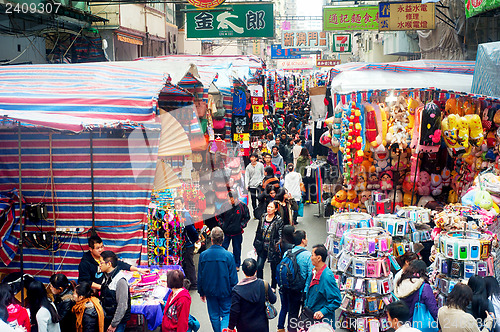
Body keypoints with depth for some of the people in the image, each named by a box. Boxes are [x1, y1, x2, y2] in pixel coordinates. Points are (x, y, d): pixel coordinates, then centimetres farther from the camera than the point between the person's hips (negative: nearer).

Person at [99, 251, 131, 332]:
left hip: (118, 322, -8)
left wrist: (114, 324, -17)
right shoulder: (106, 277, 7)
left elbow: (122, 306, -21)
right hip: (107, 320, 8)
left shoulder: (120, 280, -20)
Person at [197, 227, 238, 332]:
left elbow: (200, 277, -2)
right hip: (225, 292, -2)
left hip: (210, 291, 2)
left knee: (214, 316, 17)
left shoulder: (203, 255, -11)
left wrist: (201, 292, 12)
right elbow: (233, 278, -10)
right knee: (226, 313, 12)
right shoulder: (228, 255, -17)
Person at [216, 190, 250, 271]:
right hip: (226, 231, 1)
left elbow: (247, 217, 3)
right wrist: (222, 224, -3)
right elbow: (218, 216, 6)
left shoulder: (242, 206, -11)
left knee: (237, 249, 13)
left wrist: (242, 225, -5)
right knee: (223, 248, 7)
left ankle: (237, 265, 29)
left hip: (237, 232, 0)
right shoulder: (225, 205, -9)